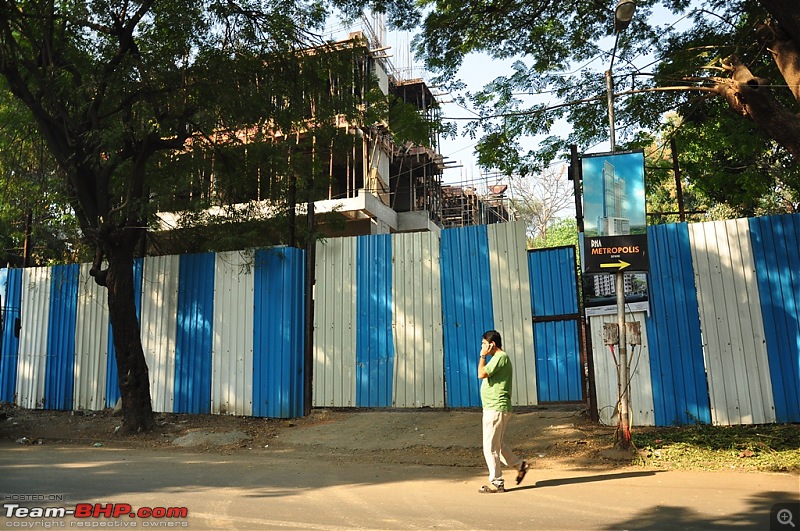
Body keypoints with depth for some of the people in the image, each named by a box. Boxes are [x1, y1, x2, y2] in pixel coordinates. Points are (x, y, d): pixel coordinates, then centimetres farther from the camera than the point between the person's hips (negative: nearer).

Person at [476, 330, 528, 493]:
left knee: (490, 447, -4)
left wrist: (483, 356, -13)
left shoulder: (500, 357, -14)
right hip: (493, 408, 11)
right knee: (497, 444, 19)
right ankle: (520, 465, 27)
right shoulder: (499, 358, 18)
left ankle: (496, 483, 4)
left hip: (496, 408, -11)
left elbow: (481, 374, -21)